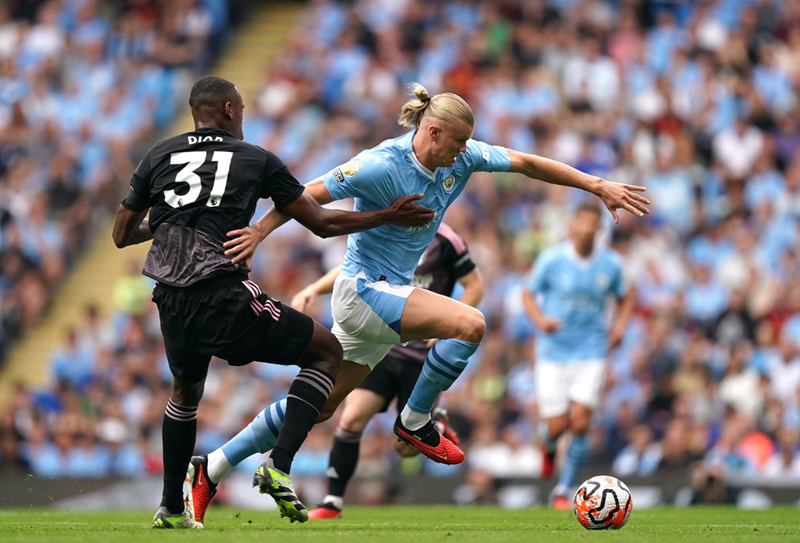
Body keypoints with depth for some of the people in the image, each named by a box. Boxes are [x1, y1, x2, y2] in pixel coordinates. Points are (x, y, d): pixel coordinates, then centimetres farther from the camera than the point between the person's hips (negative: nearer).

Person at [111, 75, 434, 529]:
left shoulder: (158, 157, 14)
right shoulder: (256, 160, 6)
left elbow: (122, 235, 20)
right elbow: (322, 222, 10)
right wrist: (389, 216, 23)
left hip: (172, 305, 5)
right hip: (227, 301, -5)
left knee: (186, 390, 33)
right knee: (328, 352, 12)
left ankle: (171, 508, 33)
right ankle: (278, 467, -3)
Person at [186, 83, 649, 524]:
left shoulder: (460, 157, 0)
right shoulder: (382, 166, -20)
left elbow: (527, 164, 5)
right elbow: (309, 196, -16)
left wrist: (598, 186, 1)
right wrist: (259, 232, -22)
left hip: (390, 295, 8)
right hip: (365, 290, -8)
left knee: (320, 406, 12)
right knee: (470, 324, -23)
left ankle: (213, 467, 19)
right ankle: (415, 422, -6)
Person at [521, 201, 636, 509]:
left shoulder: (611, 264, 1)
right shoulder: (551, 259, -5)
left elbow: (626, 296, 19)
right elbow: (528, 293, 5)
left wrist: (620, 325, 0)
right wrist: (540, 319, -15)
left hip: (591, 353, 1)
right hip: (554, 352, -1)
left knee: (580, 423, -11)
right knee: (557, 425, -5)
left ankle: (563, 491, 3)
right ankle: (549, 447, 34)